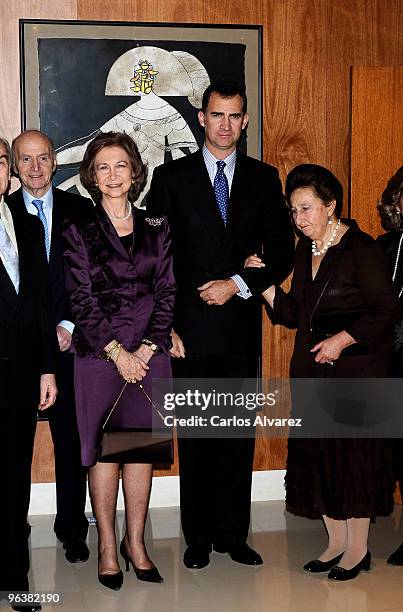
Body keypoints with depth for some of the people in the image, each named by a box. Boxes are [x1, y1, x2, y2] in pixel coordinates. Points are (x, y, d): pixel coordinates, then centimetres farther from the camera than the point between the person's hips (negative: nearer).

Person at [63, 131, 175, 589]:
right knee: (103, 448, 3)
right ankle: (107, 547, 15)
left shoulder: (156, 230, 8)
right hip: (99, 356, -2)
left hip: (149, 354, 2)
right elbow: (81, 300, -5)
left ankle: (136, 543, 21)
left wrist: (147, 349, -6)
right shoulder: (79, 232, 1)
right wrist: (118, 352, -10)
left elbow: (166, 294, 5)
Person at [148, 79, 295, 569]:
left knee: (239, 436, 8)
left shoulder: (264, 178, 9)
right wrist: (164, 325, -6)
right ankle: (198, 537, 17)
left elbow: (282, 254, 7)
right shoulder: (170, 177, 3)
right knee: (195, 437, 5)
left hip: (242, 326, 2)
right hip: (190, 328, -2)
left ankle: (233, 533, 21)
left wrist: (239, 284, -8)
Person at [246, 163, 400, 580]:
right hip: (313, 368, 7)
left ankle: (358, 548, 15)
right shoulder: (305, 249, 10)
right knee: (318, 453, 9)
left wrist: (343, 339, -18)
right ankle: (336, 541, 23)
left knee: (354, 452, 1)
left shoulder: (361, 249, -11)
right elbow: (294, 314, 12)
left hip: (356, 366, -7)